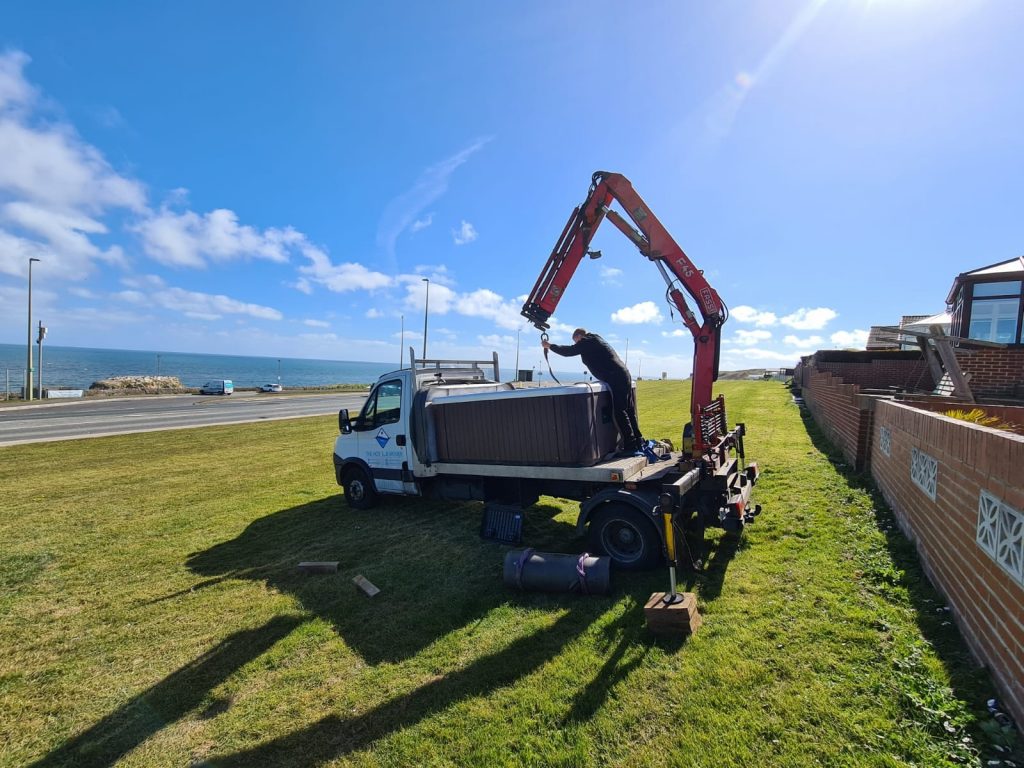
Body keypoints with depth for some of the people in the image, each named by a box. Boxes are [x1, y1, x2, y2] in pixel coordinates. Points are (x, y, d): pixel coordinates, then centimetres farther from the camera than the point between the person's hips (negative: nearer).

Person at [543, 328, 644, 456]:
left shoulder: (587, 342, -4)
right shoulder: (596, 340, 24)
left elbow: (568, 351, -1)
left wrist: (549, 346, 9)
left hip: (616, 379, -10)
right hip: (623, 375, 10)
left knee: (620, 413, -9)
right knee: (629, 411, 10)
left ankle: (631, 446, -9)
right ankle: (638, 442, 14)